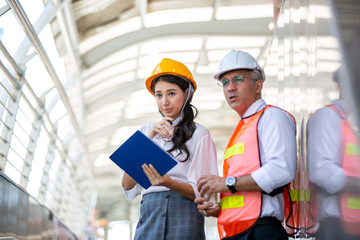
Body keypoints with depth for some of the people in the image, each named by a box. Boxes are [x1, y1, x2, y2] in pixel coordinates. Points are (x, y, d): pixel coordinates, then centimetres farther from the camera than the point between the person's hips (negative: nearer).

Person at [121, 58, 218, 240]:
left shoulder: (198, 134, 5)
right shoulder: (145, 132, 18)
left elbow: (202, 193, 0)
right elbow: (127, 185, 6)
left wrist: (168, 182, -18)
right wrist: (149, 139, -5)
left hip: (183, 216, -3)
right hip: (148, 216, 3)